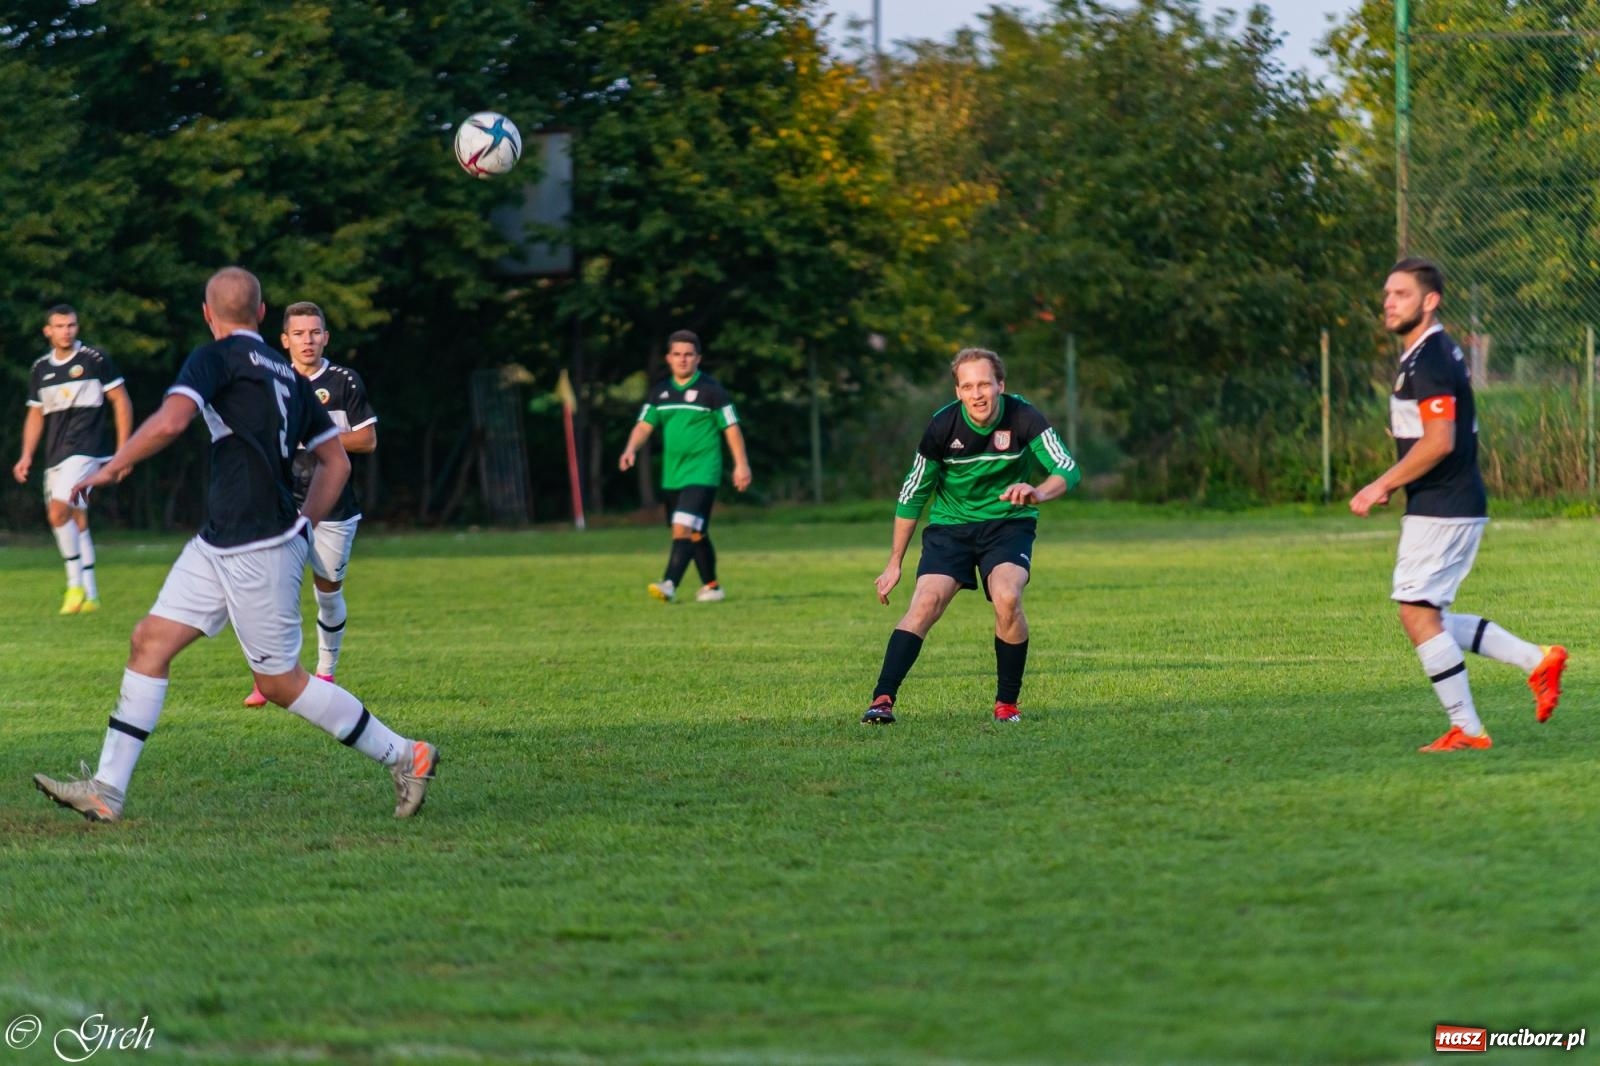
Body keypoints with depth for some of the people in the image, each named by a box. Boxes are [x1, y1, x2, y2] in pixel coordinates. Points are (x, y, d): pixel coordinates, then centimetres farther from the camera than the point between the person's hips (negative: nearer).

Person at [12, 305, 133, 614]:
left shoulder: (94, 359, -4)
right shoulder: (40, 368, 13)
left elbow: (121, 401, 0)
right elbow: (36, 414, 21)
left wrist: (123, 449, -4)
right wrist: (27, 455, 10)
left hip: (85, 449, -6)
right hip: (55, 455, 6)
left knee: (59, 510, -22)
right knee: (76, 520, 8)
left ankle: (76, 583, -14)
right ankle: (89, 596, 13)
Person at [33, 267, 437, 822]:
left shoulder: (217, 357, -8)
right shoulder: (287, 373, 17)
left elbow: (169, 422, -24)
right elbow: (336, 461, 18)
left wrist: (110, 468, -12)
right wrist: (303, 525, 19)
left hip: (259, 552, -9)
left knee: (280, 682, -1)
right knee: (150, 641, 5)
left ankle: (403, 756, 8)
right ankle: (107, 790, 3)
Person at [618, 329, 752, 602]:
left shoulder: (711, 390, -6)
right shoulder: (660, 391, 9)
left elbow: (731, 427, -3)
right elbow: (644, 425, 8)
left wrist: (741, 464, -6)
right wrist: (631, 449, -11)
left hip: (702, 473, -6)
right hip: (673, 474, 6)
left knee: (684, 528, -20)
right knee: (696, 533, 15)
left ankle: (669, 584, -29)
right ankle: (711, 586, 29)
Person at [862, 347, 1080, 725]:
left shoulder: (1023, 418, -17)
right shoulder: (943, 425, -15)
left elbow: (1068, 469, -20)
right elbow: (913, 494, -4)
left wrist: (1038, 492, -44)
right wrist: (894, 563, -1)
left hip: (1008, 523, -1)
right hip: (950, 524, 1)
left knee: (1007, 599, -25)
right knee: (925, 603, -20)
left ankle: (1007, 704, -7)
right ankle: (883, 700, -22)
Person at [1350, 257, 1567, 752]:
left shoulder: (1429, 360, -17)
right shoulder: (1436, 353, 16)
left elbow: (1439, 442, -24)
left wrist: (1381, 486, -19)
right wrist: (1393, 484, 18)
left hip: (1441, 508, -10)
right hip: (1452, 504, 10)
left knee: (1417, 613, -5)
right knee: (1431, 618, 14)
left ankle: (1466, 730, -1)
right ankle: (1537, 660, 13)